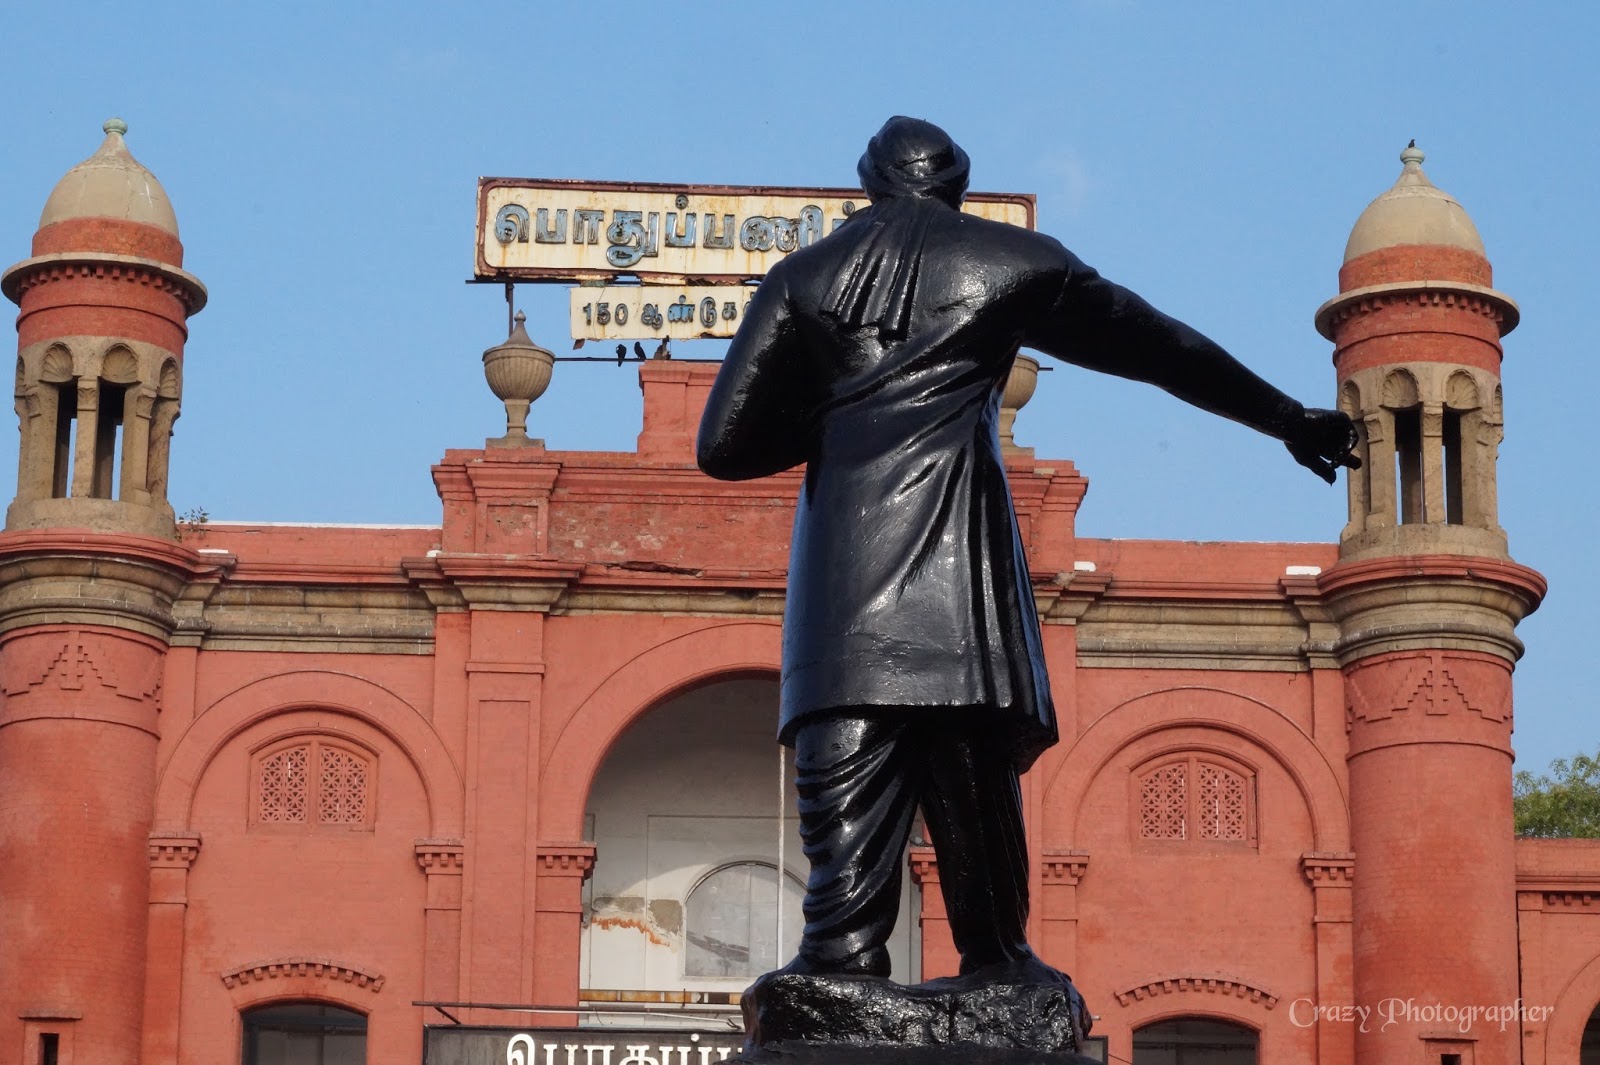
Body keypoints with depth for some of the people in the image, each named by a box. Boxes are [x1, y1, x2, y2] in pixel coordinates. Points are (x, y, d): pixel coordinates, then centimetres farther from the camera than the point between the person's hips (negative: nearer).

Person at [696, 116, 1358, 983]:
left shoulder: (801, 277, 15)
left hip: (842, 576, 1)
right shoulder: (1012, 262, 14)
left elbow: (724, 445, 9)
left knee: (848, 790, -4)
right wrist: (1291, 420, 34)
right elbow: (1167, 350, 23)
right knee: (975, 774, 5)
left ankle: (842, 956, -16)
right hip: (961, 575, -1)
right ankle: (996, 963, 6)